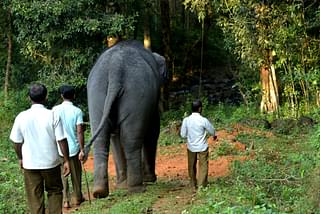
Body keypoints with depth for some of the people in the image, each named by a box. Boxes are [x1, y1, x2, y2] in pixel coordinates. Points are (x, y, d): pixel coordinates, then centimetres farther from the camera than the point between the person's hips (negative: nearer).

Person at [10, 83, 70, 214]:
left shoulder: (21, 117, -5)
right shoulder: (53, 116, -11)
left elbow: (17, 142, 3)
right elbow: (61, 140, -11)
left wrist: (20, 158, 20)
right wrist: (66, 161, -1)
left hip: (30, 165, 1)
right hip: (51, 163, -1)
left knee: (35, 198, 10)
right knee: (54, 192, 19)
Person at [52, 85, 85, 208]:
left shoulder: (55, 110, -4)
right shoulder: (77, 111, -8)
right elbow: (79, 132, -12)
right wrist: (82, 150, -7)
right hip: (74, 147, -1)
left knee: (62, 175, 9)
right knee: (76, 174, 14)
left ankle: (65, 201, 8)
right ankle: (77, 198, 26)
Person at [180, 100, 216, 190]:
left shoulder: (186, 120, -10)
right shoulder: (203, 120, -17)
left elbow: (183, 134, -2)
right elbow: (212, 131, -2)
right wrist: (214, 135, 22)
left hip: (191, 147, 3)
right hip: (202, 147, -3)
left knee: (192, 166, 17)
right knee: (203, 166, 7)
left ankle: (193, 185, 27)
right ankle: (201, 185, 5)